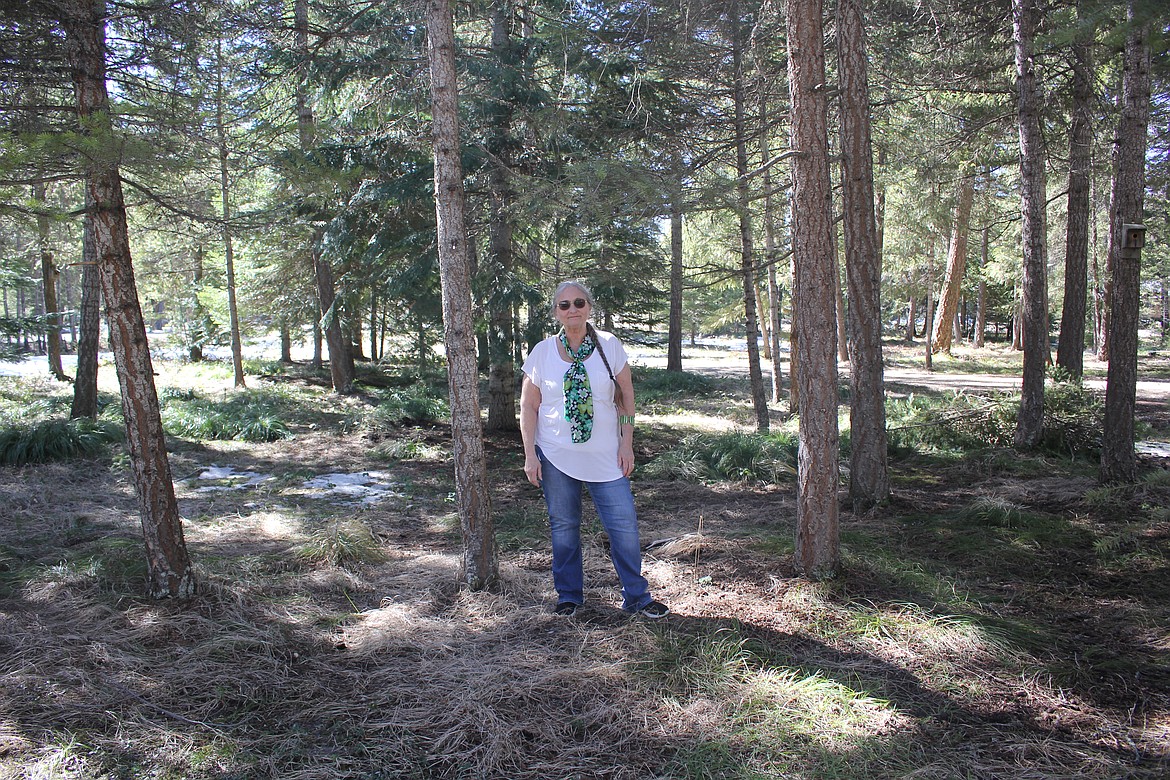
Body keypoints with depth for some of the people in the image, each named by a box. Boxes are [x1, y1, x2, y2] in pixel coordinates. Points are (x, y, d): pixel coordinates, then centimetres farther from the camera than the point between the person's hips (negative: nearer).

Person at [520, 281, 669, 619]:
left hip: (605, 455, 0)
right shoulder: (542, 352, 0)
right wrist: (530, 455, -2)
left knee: (624, 524, -1)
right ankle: (568, 596, 26)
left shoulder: (609, 345, 0)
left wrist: (627, 444, -1)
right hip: (555, 456, 0)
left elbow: (626, 395, 5)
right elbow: (529, 406, 3)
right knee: (563, 527, 9)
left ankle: (637, 597, 14)